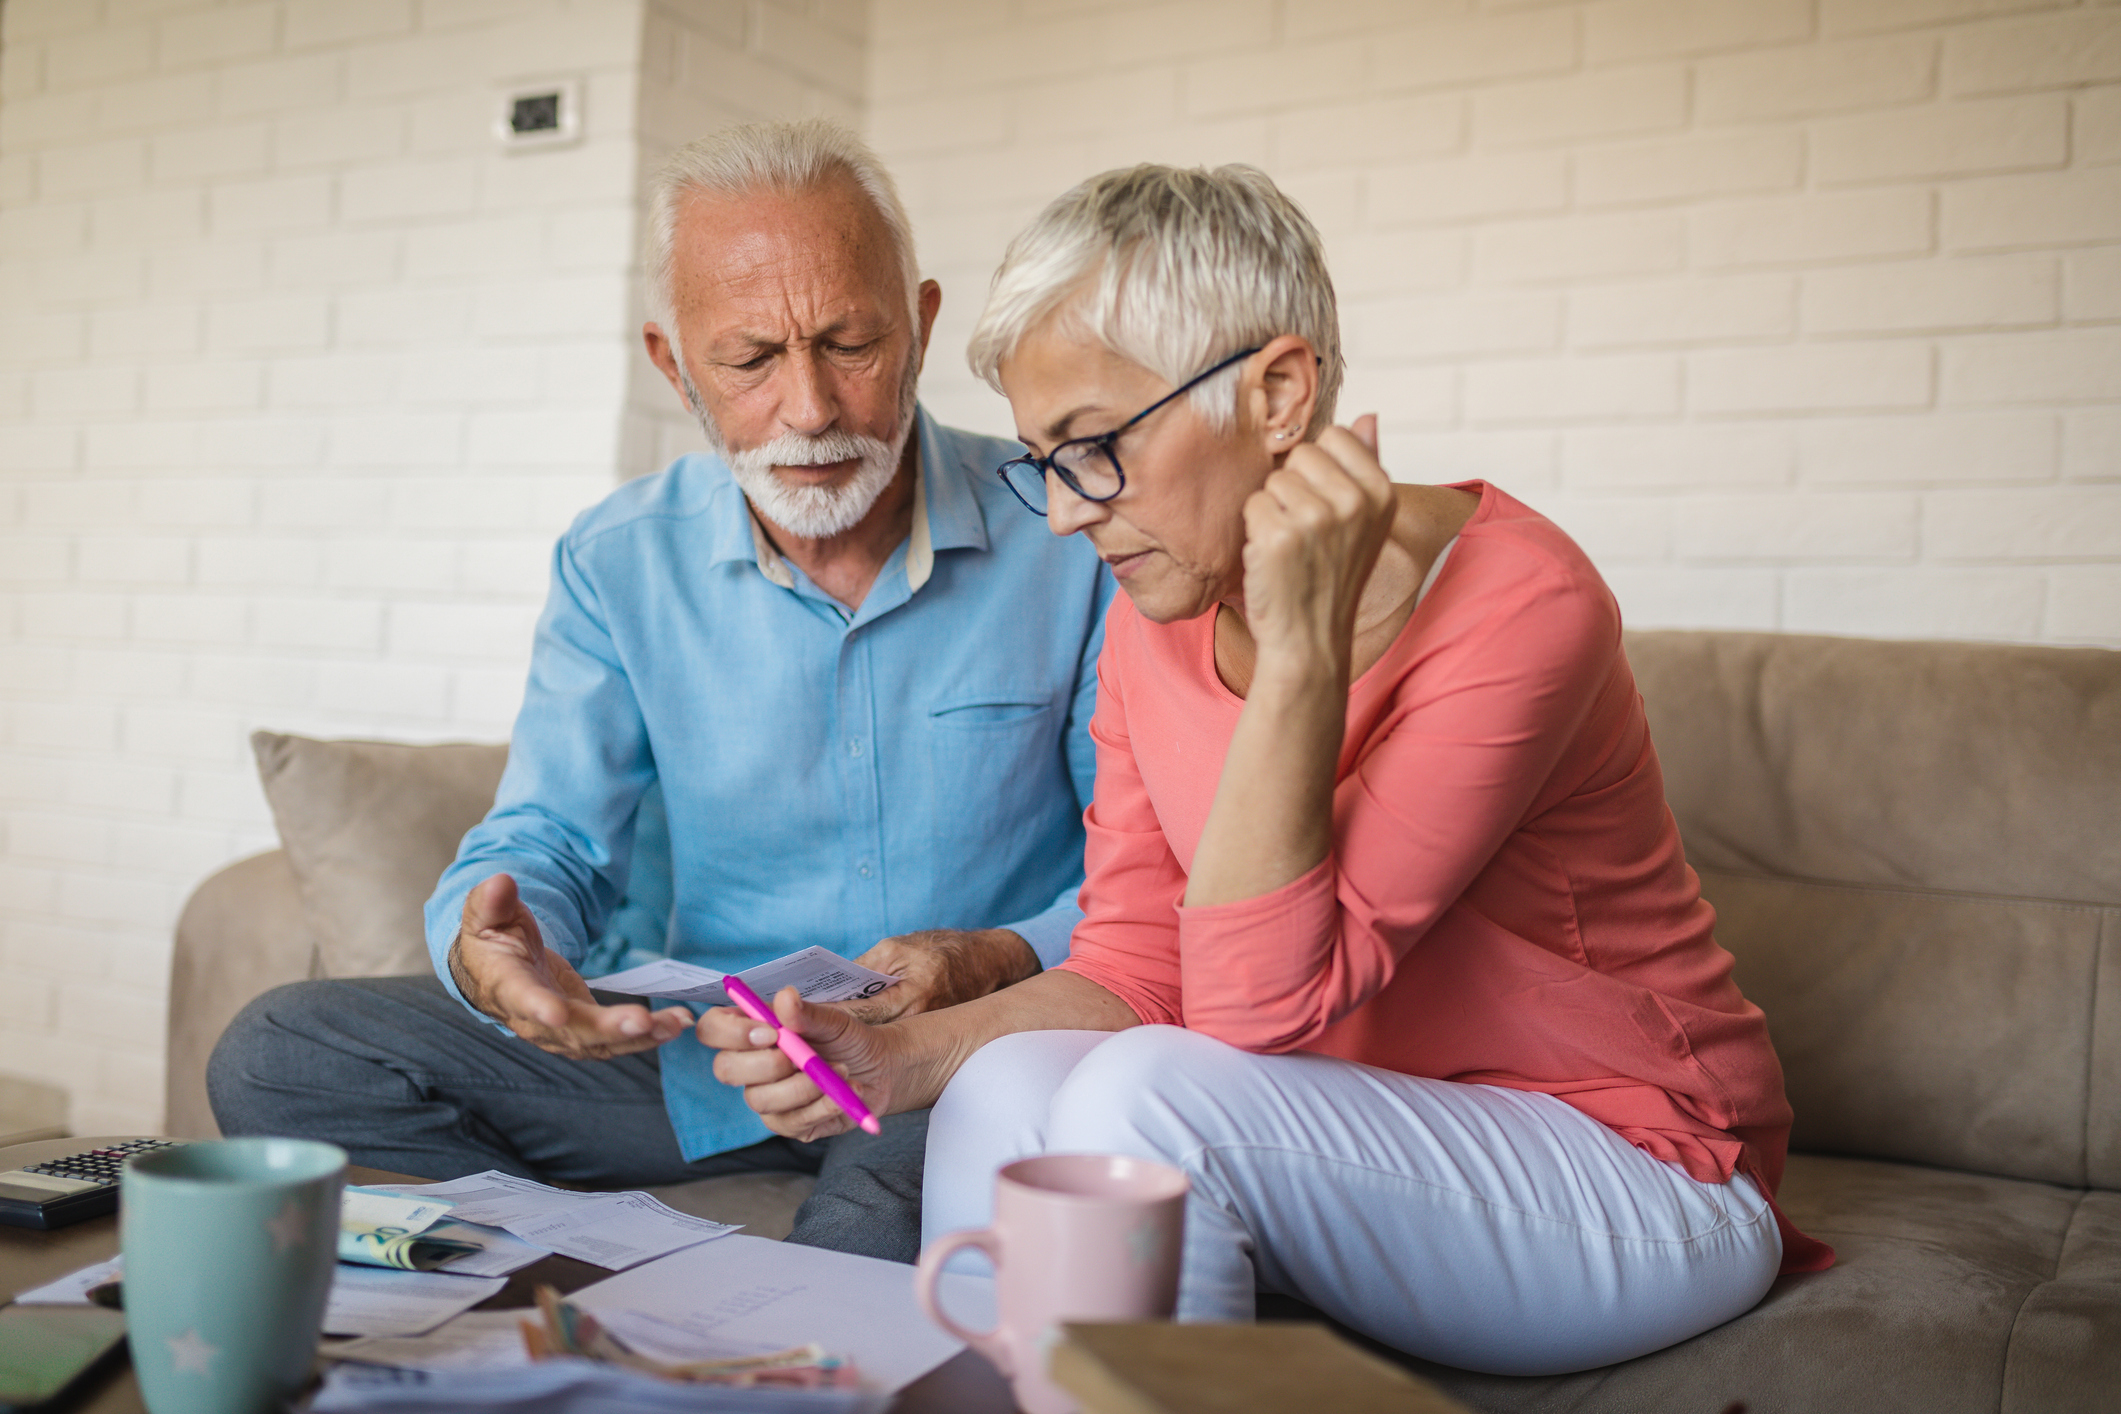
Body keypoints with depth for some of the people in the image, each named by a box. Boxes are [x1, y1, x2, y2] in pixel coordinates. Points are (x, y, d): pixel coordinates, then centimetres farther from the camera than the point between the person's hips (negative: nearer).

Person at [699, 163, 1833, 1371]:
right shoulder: (1155, 623, -1)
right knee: (1006, 1086, -21)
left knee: (1144, 1095, -29)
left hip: (1640, 1176, -5)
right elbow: (1133, 966, -1)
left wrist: (1302, 648, -34)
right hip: (1384, 1139, 6)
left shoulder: (1517, 604, -23)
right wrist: (902, 1057, -16)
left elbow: (1257, 1010, -27)